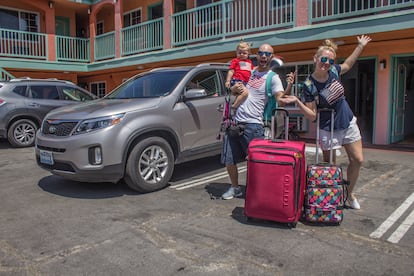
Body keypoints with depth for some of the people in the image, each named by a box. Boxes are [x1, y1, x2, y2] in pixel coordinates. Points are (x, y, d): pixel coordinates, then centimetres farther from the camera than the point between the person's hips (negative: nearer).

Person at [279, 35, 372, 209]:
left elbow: (348, 65, 22)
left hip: (348, 122, 6)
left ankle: (349, 193, 30)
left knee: (357, 160, 9)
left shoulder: (333, 71, -4)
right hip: (328, 129, -6)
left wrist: (361, 46, 23)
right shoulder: (308, 85, -19)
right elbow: (312, 116, -19)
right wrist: (297, 101, -33)